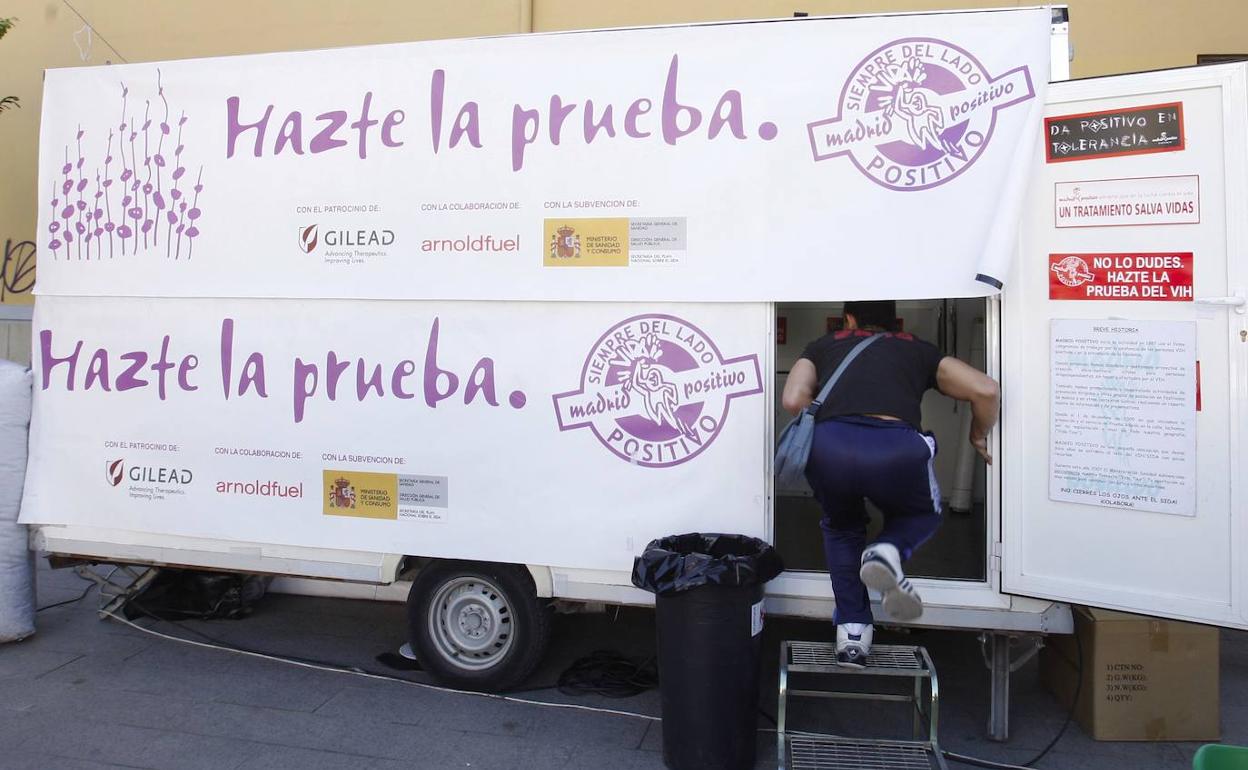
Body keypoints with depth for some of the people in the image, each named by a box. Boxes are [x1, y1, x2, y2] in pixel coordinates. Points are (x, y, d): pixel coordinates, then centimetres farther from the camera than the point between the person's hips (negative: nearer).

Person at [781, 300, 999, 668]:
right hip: (896, 450, 0)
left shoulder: (824, 345, 30)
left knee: (841, 527, 32)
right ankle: (887, 551, 0)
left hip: (829, 447, 1)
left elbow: (793, 399, 14)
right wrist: (978, 437, 40)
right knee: (922, 514, 33)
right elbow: (986, 390, 22)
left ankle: (852, 635, 21)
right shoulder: (918, 349, 31)